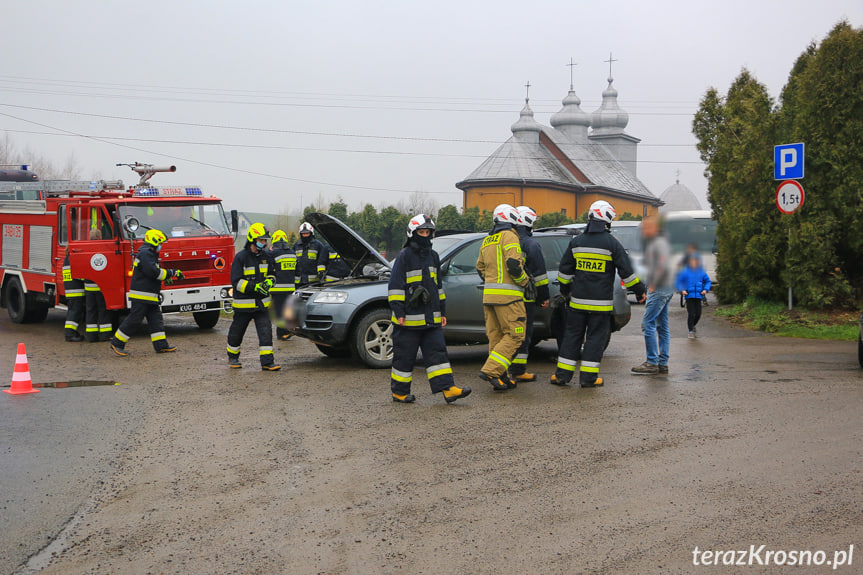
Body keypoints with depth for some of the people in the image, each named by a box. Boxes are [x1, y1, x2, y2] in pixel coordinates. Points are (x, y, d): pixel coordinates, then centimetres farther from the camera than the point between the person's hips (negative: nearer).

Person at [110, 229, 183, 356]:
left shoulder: (149, 253, 19)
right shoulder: (145, 253, -15)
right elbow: (153, 272, -23)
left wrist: (166, 277, 11)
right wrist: (172, 273, -17)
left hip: (150, 296, 11)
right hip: (141, 295, -11)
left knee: (155, 319, 7)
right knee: (134, 319, -7)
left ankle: (161, 345, 7)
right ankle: (116, 343, 0)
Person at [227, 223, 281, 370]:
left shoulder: (265, 256, 6)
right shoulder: (241, 257, -11)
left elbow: (270, 274, 18)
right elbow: (236, 282, -14)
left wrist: (269, 282, -6)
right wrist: (255, 287, -24)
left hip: (261, 303, 4)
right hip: (243, 303, -4)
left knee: (265, 331, -6)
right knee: (237, 332, 10)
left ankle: (267, 361, -7)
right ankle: (233, 357, 31)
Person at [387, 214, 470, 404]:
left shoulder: (433, 256, 14)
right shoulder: (405, 256, -6)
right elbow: (396, 285, -8)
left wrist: (442, 311, 19)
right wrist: (399, 313, -13)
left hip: (431, 318, 6)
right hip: (409, 318, -6)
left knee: (437, 352, 1)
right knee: (405, 355, 1)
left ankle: (448, 388, -3)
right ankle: (399, 392, 11)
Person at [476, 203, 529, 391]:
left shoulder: (487, 241, 19)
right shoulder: (510, 236, -8)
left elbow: (480, 267, 24)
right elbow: (514, 265, -17)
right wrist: (524, 281, -3)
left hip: (489, 294, 9)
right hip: (508, 296, -9)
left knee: (495, 336, 9)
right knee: (515, 335, -6)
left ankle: (500, 378, 9)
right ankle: (490, 370, -16)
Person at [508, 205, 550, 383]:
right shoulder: (530, 244, -9)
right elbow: (539, 273, -10)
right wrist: (544, 297, -3)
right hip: (525, 297, -7)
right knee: (523, 334, -2)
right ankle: (518, 371, -2)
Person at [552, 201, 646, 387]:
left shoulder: (576, 241, 6)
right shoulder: (611, 243, -7)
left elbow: (565, 269, 13)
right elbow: (627, 270, -5)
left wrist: (565, 289, 28)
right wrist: (639, 290, 7)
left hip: (578, 300, 4)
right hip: (601, 302, -4)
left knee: (572, 335, 10)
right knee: (595, 337, 3)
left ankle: (563, 374, 11)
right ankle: (588, 377, 4)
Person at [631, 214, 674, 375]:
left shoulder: (660, 243, -13)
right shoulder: (652, 243, 18)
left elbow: (664, 266, -23)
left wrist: (653, 285, -17)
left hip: (660, 289, -11)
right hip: (665, 289, 11)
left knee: (648, 323, -11)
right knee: (662, 326, 9)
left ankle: (652, 363, -11)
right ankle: (663, 363, 11)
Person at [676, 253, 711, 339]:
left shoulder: (701, 271, 4)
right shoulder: (685, 271, -4)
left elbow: (707, 281, 16)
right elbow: (678, 281, 2)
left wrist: (705, 289, 1)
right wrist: (682, 290, -11)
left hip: (698, 296, 3)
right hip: (689, 296, -3)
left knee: (698, 314, 4)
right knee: (691, 314, -9)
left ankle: (693, 325, 33)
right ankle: (691, 331, 2)